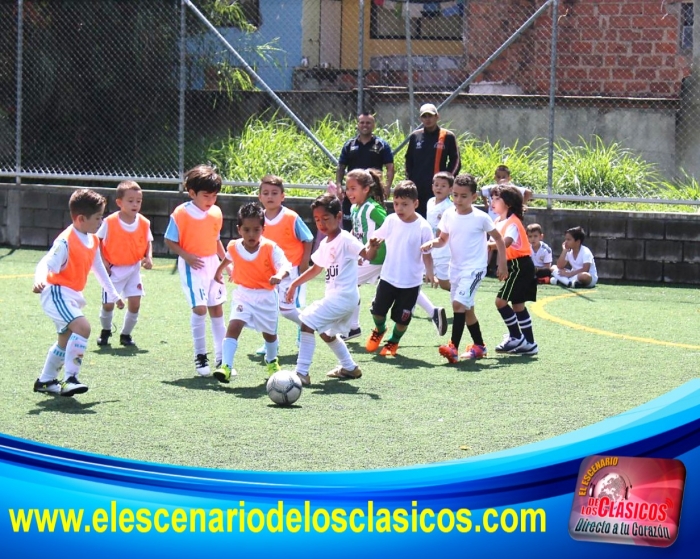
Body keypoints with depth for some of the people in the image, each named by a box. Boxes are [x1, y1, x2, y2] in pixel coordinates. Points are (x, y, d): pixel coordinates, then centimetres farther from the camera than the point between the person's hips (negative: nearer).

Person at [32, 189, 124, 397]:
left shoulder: (93, 240, 6)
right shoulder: (66, 241, -21)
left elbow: (99, 269, 20)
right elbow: (46, 263, -30)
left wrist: (113, 295, 28)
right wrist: (40, 280, -52)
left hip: (72, 296, 10)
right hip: (57, 293, -10)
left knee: (66, 340, 20)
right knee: (82, 326, -27)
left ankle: (46, 381, 36)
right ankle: (70, 379, -26)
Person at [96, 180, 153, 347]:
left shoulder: (144, 223, -5)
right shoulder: (110, 222, -14)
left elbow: (148, 242, 9)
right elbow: (98, 240, -2)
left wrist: (149, 258, -9)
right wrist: (103, 261, -10)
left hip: (134, 269, 3)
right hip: (113, 269, -3)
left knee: (135, 303, -4)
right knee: (108, 304, -1)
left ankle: (126, 334, 17)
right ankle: (106, 331, 27)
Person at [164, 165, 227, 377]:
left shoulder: (216, 213, 5)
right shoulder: (181, 214, -12)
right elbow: (169, 241, -7)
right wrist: (187, 256, -19)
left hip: (212, 264, 6)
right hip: (192, 266, -6)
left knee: (217, 308, 7)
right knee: (199, 307, -16)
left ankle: (222, 358, 14)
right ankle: (200, 356, -2)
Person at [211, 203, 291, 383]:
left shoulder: (270, 248, -18)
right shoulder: (234, 247, -7)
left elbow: (284, 265, -31)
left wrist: (279, 275, -53)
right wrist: (219, 271, 31)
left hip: (266, 296, -1)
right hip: (243, 295, 1)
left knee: (269, 333, 18)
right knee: (234, 326, -23)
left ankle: (272, 361, 49)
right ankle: (226, 366, -29)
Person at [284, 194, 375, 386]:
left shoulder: (345, 240, -12)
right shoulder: (325, 244, 14)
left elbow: (368, 255, -22)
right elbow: (316, 269, 27)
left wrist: (373, 247, -44)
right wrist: (294, 284, 26)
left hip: (344, 296, -10)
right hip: (334, 296, 10)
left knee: (307, 323, -17)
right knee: (326, 332, 27)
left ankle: (302, 372, -18)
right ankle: (349, 367, 41)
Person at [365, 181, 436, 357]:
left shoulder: (423, 227, -16)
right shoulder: (391, 221, -5)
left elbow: (427, 255, -11)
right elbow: (378, 237, 10)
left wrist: (429, 273, -25)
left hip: (411, 282, -3)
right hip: (388, 276, 3)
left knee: (402, 317, 6)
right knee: (378, 310, 9)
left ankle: (393, 341, 34)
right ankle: (379, 330, 41)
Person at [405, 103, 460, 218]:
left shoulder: (447, 137, 0)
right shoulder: (415, 136, 10)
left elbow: (455, 161, 3)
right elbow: (409, 161, 17)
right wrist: (409, 180, 8)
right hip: (417, 188, 3)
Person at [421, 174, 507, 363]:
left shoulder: (481, 218, -11)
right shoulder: (449, 215, 1)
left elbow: (498, 238, -1)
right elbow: (443, 239, 11)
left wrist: (502, 264, -1)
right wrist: (431, 244, -11)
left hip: (474, 268, -6)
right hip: (456, 268, 6)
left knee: (459, 303, -22)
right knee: (467, 309, 15)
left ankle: (453, 347, -24)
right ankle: (479, 346, 30)